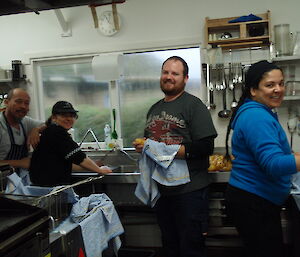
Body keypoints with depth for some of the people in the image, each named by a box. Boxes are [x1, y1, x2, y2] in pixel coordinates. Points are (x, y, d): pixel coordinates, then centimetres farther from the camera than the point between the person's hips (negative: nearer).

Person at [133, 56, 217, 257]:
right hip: (162, 189, 7)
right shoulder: (154, 109, 13)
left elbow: (206, 147, -18)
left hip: (189, 190, -6)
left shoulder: (193, 105, -9)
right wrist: (142, 147, 0)